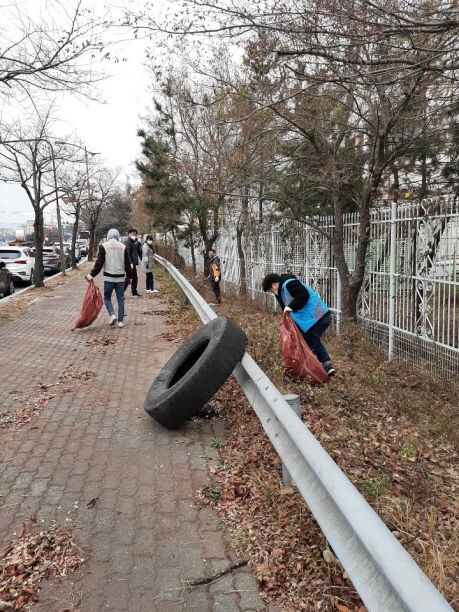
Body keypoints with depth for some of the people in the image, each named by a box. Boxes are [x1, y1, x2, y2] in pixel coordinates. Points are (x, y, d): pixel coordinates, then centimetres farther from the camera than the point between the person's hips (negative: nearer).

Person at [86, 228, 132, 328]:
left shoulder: (104, 246, -3)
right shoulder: (123, 247, 4)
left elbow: (99, 263, -7)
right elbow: (127, 264, 7)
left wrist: (92, 275, -2)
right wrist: (129, 276, 18)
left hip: (108, 277, -2)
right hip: (120, 277, 2)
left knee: (107, 297, 13)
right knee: (120, 299, 8)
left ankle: (112, 314, -8)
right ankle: (120, 321, 8)